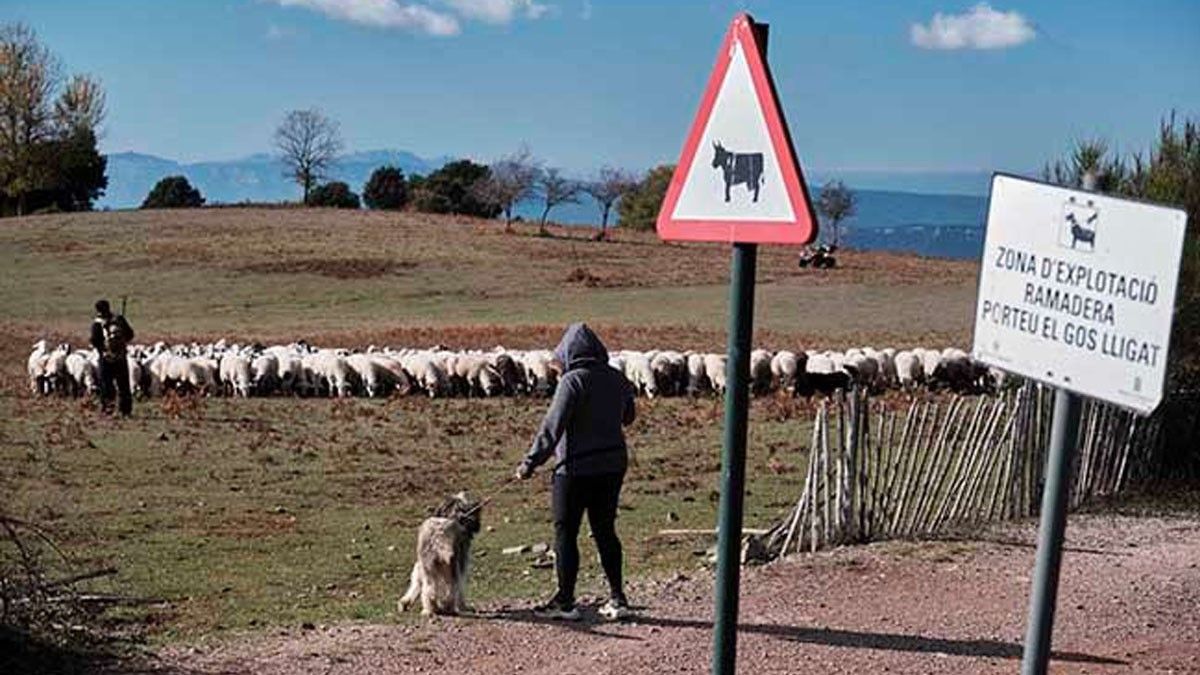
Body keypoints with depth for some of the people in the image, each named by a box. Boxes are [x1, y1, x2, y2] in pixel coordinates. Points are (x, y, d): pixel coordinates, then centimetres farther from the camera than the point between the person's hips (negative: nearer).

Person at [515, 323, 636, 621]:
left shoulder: (573, 381, -14)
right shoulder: (617, 379, 6)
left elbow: (552, 427, -18)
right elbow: (627, 417, 22)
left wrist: (530, 462, -13)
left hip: (576, 468, -7)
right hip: (613, 465, 7)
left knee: (566, 533, 3)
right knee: (605, 531, 14)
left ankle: (565, 602, 8)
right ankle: (617, 598, 15)